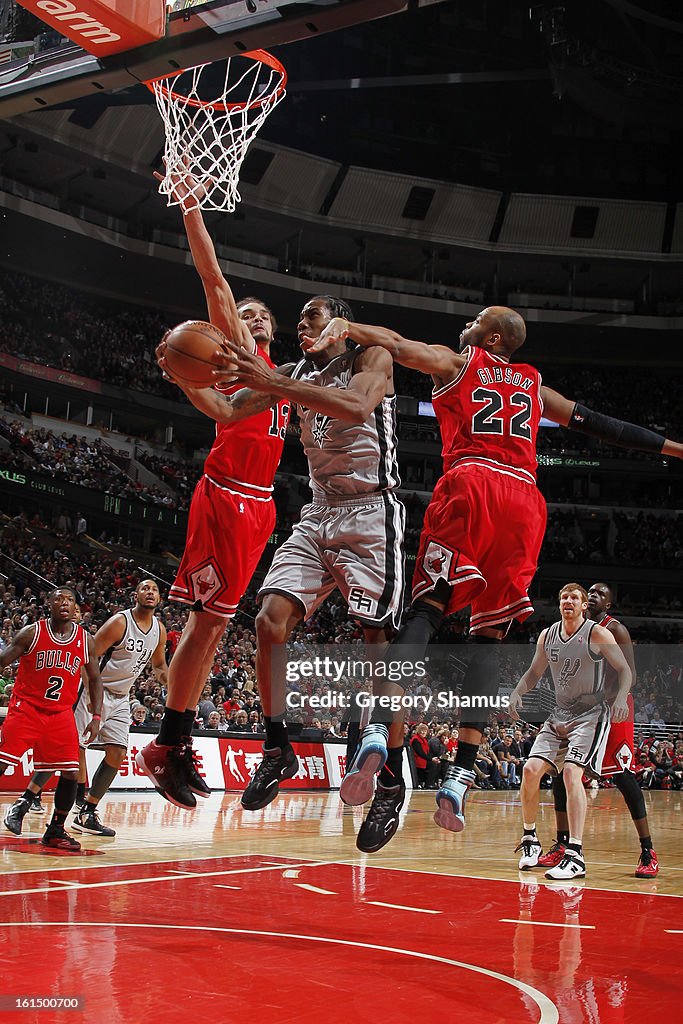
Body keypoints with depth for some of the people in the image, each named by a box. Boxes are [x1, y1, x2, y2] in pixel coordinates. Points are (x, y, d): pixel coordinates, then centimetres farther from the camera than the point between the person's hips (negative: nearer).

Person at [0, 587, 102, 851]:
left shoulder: (85, 640, 3)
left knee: (70, 772, -5)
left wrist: (96, 717, 3)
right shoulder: (31, 633, -5)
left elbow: (94, 679, 11)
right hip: (26, 708, -2)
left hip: (61, 714, 3)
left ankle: (55, 831, 10)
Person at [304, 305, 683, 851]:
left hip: (471, 484, -3)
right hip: (525, 499, 3)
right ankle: (460, 777, -9)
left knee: (427, 607, -7)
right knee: (489, 636, 1)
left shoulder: (456, 362, 21)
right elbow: (602, 425, 35)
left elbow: (395, 343, 5)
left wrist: (342, 325, -5)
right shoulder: (535, 386, 32)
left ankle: (379, 729, -30)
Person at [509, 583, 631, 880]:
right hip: (559, 714, 6)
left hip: (591, 714, -5)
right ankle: (530, 839, 14)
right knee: (531, 769, -7)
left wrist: (621, 697, -25)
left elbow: (624, 669, -6)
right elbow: (535, 672, 18)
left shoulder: (598, 634, -9)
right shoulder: (547, 635, 5)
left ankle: (575, 855, -24)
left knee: (571, 772, -23)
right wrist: (517, 693, 0)